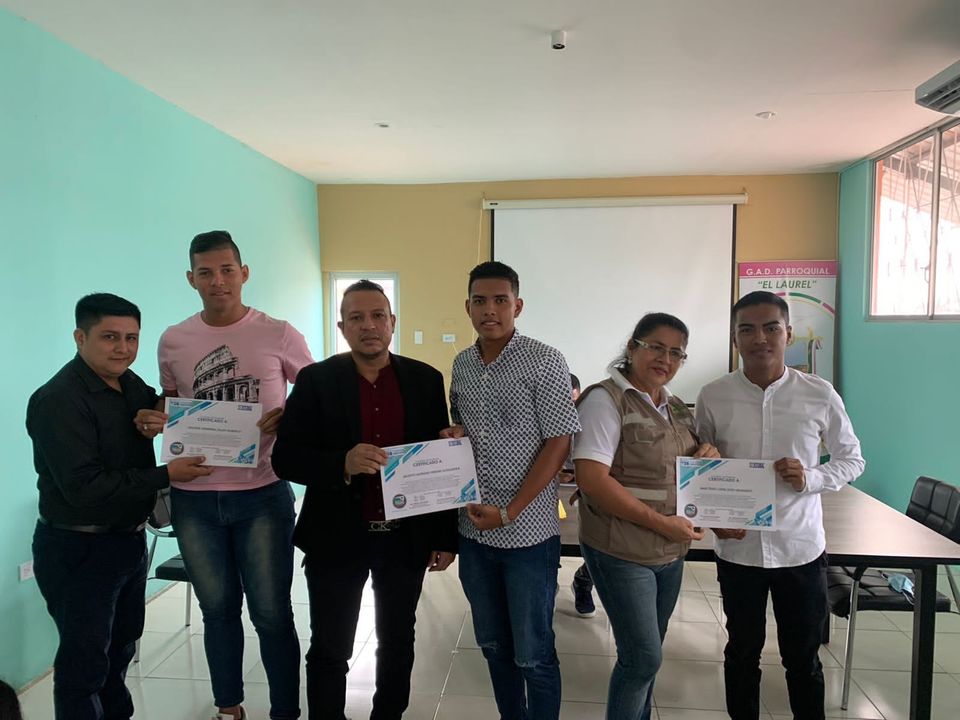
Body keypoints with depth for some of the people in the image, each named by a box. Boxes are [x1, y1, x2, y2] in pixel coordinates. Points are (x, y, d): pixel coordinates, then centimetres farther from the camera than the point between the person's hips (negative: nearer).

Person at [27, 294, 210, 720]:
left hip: (130, 540, 8)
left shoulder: (131, 384, 3)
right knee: (85, 661, 7)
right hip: (78, 551, -8)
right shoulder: (58, 400, -21)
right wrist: (166, 476, -25)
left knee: (122, 644, 24)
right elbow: (84, 487, -27)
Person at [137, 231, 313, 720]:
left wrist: (289, 416, -17)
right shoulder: (172, 341, 4)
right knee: (218, 608, 18)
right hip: (193, 497, 3)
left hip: (262, 495, -3)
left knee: (271, 613, 6)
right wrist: (152, 422, -6)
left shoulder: (278, 335, -5)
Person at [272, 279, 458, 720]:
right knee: (329, 651, 12)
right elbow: (286, 458, -10)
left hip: (407, 537, 2)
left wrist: (446, 538, 2)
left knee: (398, 644, 19)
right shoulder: (315, 380, -6)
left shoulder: (426, 380, -2)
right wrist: (343, 463, -29)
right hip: (336, 537, -2)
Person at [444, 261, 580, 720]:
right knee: (493, 645, 19)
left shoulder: (545, 362, -10)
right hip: (473, 530, 5)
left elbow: (559, 443, -13)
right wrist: (451, 436, -5)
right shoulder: (461, 365, 6)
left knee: (533, 655, 7)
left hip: (528, 532, -5)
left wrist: (509, 513, -15)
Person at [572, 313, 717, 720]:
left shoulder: (675, 406, 8)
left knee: (647, 654, 20)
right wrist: (661, 523, -23)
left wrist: (707, 455, -3)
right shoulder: (606, 399, -16)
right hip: (622, 553, -7)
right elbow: (591, 479, -24)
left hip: (671, 553, 7)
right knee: (643, 657, 0)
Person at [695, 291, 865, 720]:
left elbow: (852, 459, 5)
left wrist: (811, 478, -14)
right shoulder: (712, 398, -5)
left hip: (801, 549, 0)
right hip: (738, 549, 0)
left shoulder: (820, 395, -6)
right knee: (742, 653, 17)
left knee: (803, 657, 16)